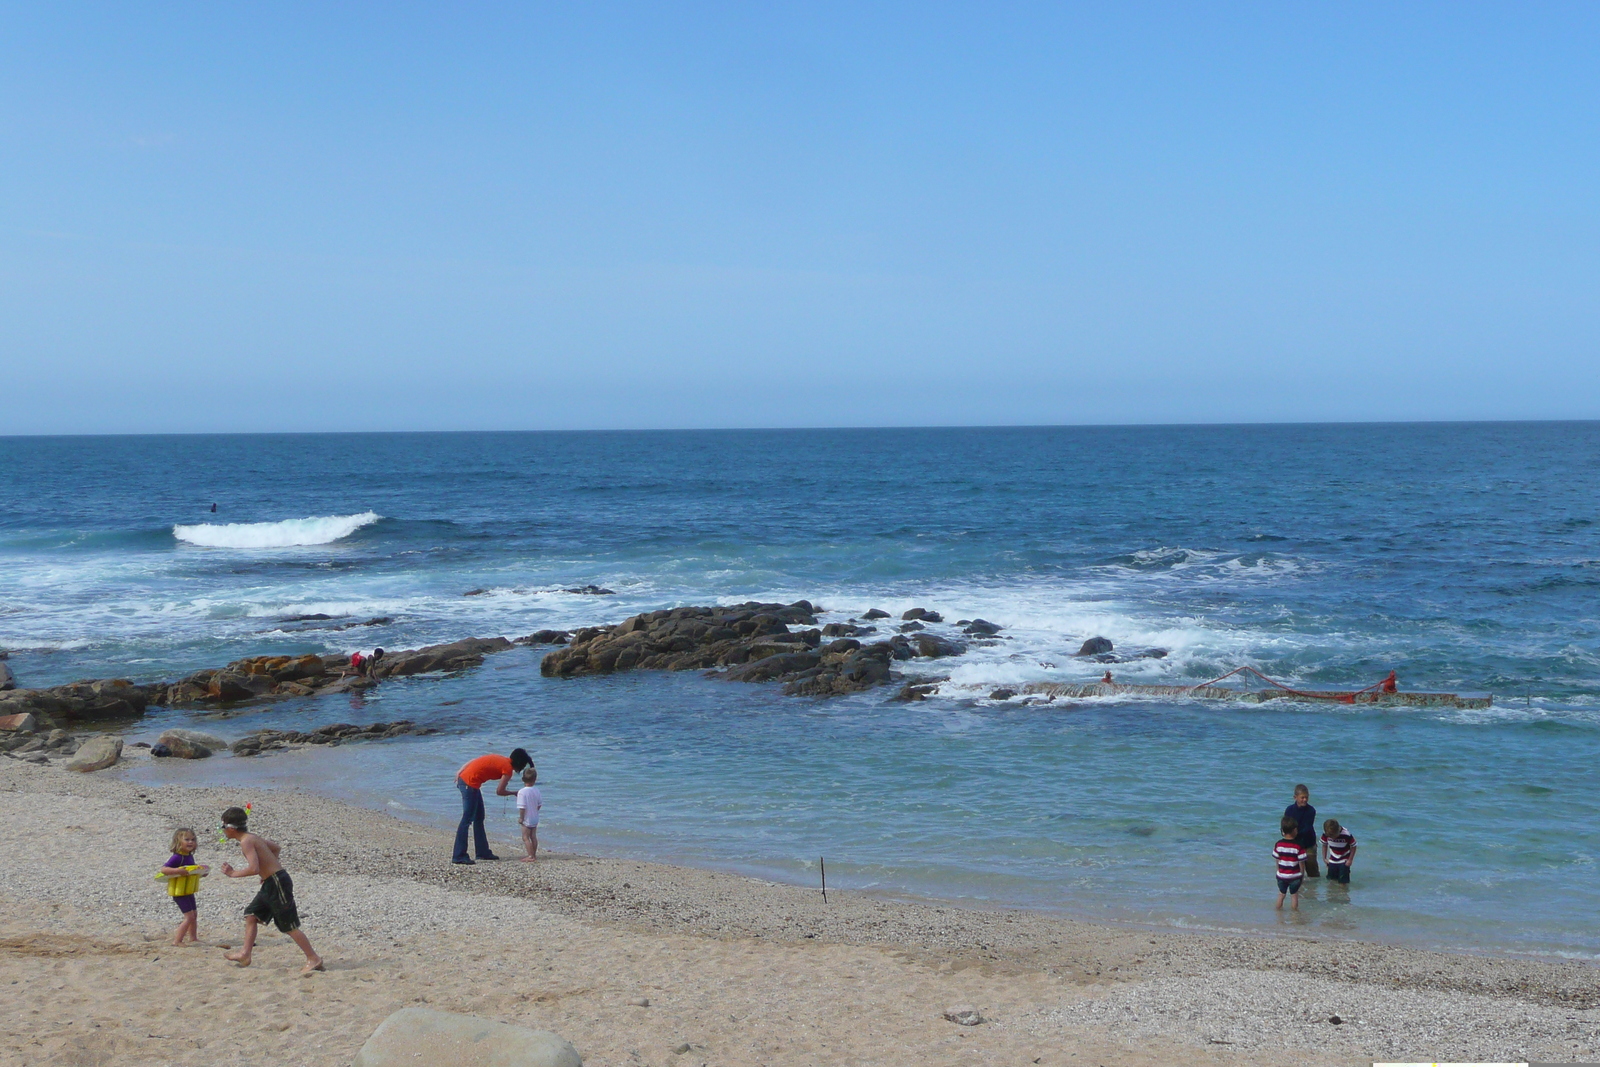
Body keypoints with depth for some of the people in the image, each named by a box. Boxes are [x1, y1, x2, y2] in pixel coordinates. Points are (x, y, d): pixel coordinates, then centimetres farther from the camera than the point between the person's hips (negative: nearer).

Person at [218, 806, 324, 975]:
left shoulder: (246, 842, -16)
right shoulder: (252, 837, 13)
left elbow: (254, 869, -28)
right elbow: (276, 848, 27)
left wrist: (233, 873, -14)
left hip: (277, 884, -10)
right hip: (271, 884, 10)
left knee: (289, 926, -3)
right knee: (251, 915, 14)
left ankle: (314, 959, 2)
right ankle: (245, 954, 18)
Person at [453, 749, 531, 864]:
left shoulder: (500, 760, 16)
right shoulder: (508, 769, -8)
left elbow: (473, 762, 15)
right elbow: (499, 792, -8)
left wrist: (459, 772, 16)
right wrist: (514, 793, 8)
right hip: (470, 784, -10)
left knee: (479, 818, 17)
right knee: (467, 820, -9)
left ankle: (483, 852, 23)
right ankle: (459, 856, -11)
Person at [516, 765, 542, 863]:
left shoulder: (522, 792, -19)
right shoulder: (536, 790, 0)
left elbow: (522, 807, -20)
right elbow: (540, 804, 8)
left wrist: (521, 817, -11)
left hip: (527, 819, -7)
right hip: (535, 818, 7)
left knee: (525, 837, -2)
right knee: (533, 836, 16)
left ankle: (531, 856, -7)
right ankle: (534, 854, 24)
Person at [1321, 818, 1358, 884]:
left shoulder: (1346, 835, -26)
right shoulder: (1326, 834, -15)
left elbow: (1353, 847, -12)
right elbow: (1324, 845, 4)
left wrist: (1350, 860, -12)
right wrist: (1324, 858, 2)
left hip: (1344, 861, -4)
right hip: (1332, 861, 4)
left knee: (1343, 881, -8)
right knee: (1331, 879, 7)